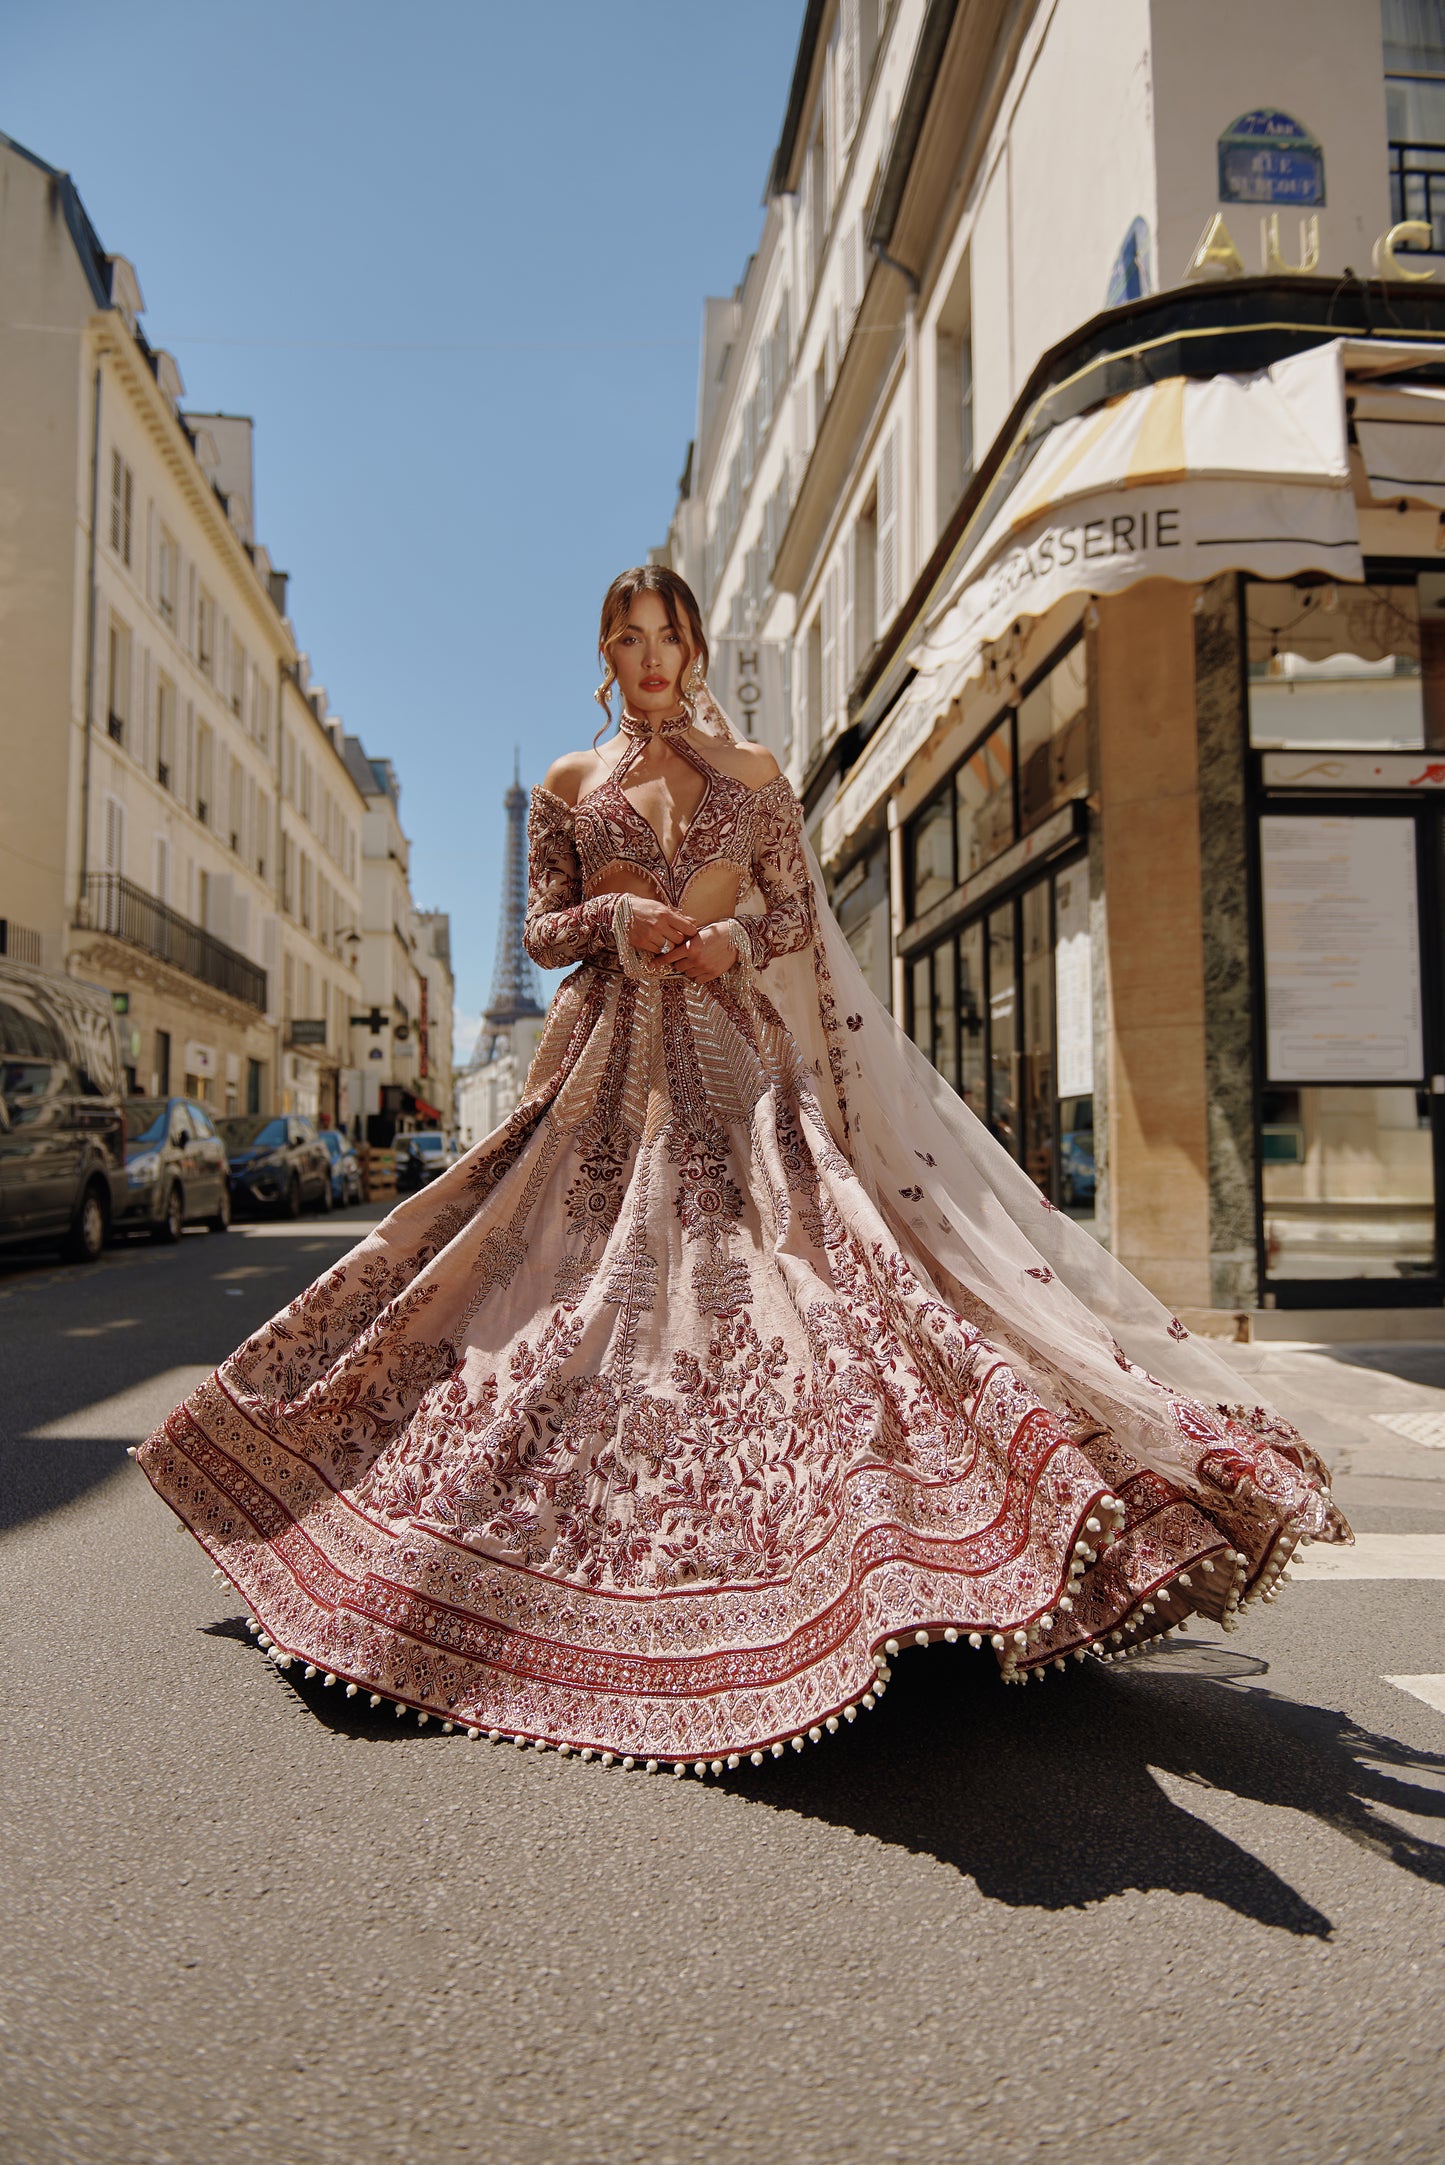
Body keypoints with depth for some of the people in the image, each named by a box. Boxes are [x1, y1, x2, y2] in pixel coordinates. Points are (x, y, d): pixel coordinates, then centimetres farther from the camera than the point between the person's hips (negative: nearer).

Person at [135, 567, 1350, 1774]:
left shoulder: (752, 772, 14)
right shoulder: (568, 786, 14)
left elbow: (800, 912, 11)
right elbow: (540, 933, 10)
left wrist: (738, 938, -9)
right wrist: (615, 916, -9)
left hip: (734, 1051, 0)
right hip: (612, 1059, 0)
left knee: (766, 1265, -13)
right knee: (597, 1278, -5)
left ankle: (775, 1523, -7)